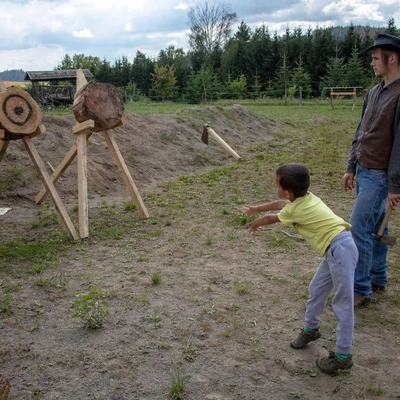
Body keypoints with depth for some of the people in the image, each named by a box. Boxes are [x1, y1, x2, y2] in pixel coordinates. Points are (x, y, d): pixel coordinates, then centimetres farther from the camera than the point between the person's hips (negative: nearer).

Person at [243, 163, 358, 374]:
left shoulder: (295, 209, -11)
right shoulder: (305, 198, 11)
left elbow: (269, 218, 11)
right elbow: (279, 204, 32)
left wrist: (255, 223, 31)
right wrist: (256, 208, 42)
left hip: (340, 249, -10)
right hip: (336, 249, 10)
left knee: (342, 303, -4)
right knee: (316, 289, 21)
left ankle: (343, 356, 5)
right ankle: (310, 329, 41)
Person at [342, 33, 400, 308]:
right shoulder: (374, 92, 10)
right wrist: (351, 167, 17)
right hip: (364, 171, 8)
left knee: (359, 229, -8)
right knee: (375, 228, 16)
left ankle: (360, 290, 4)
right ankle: (378, 278, 29)